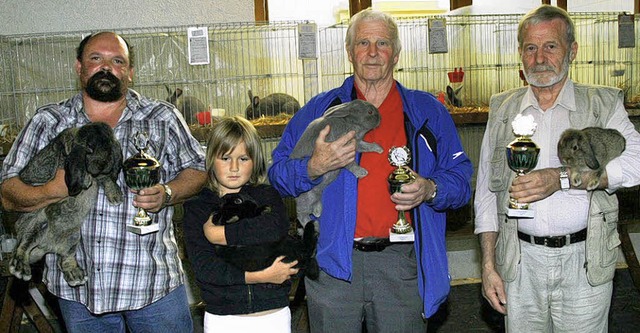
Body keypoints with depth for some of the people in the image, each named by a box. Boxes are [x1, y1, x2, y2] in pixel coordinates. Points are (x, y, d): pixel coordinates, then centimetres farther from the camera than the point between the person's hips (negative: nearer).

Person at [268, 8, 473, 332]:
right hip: (333, 263, 0)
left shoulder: (427, 111, 9)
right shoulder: (320, 109, 8)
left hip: (402, 265, 1)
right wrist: (314, 166, -16)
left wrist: (429, 190, -14)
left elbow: (460, 179, 7)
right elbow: (278, 173, 4)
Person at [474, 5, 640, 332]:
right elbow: (486, 191, 8)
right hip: (520, 263, 2)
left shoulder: (603, 105, 3)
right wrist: (488, 265, 3)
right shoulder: (502, 109, 8)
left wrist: (560, 177, -24)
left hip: (585, 261, -1)